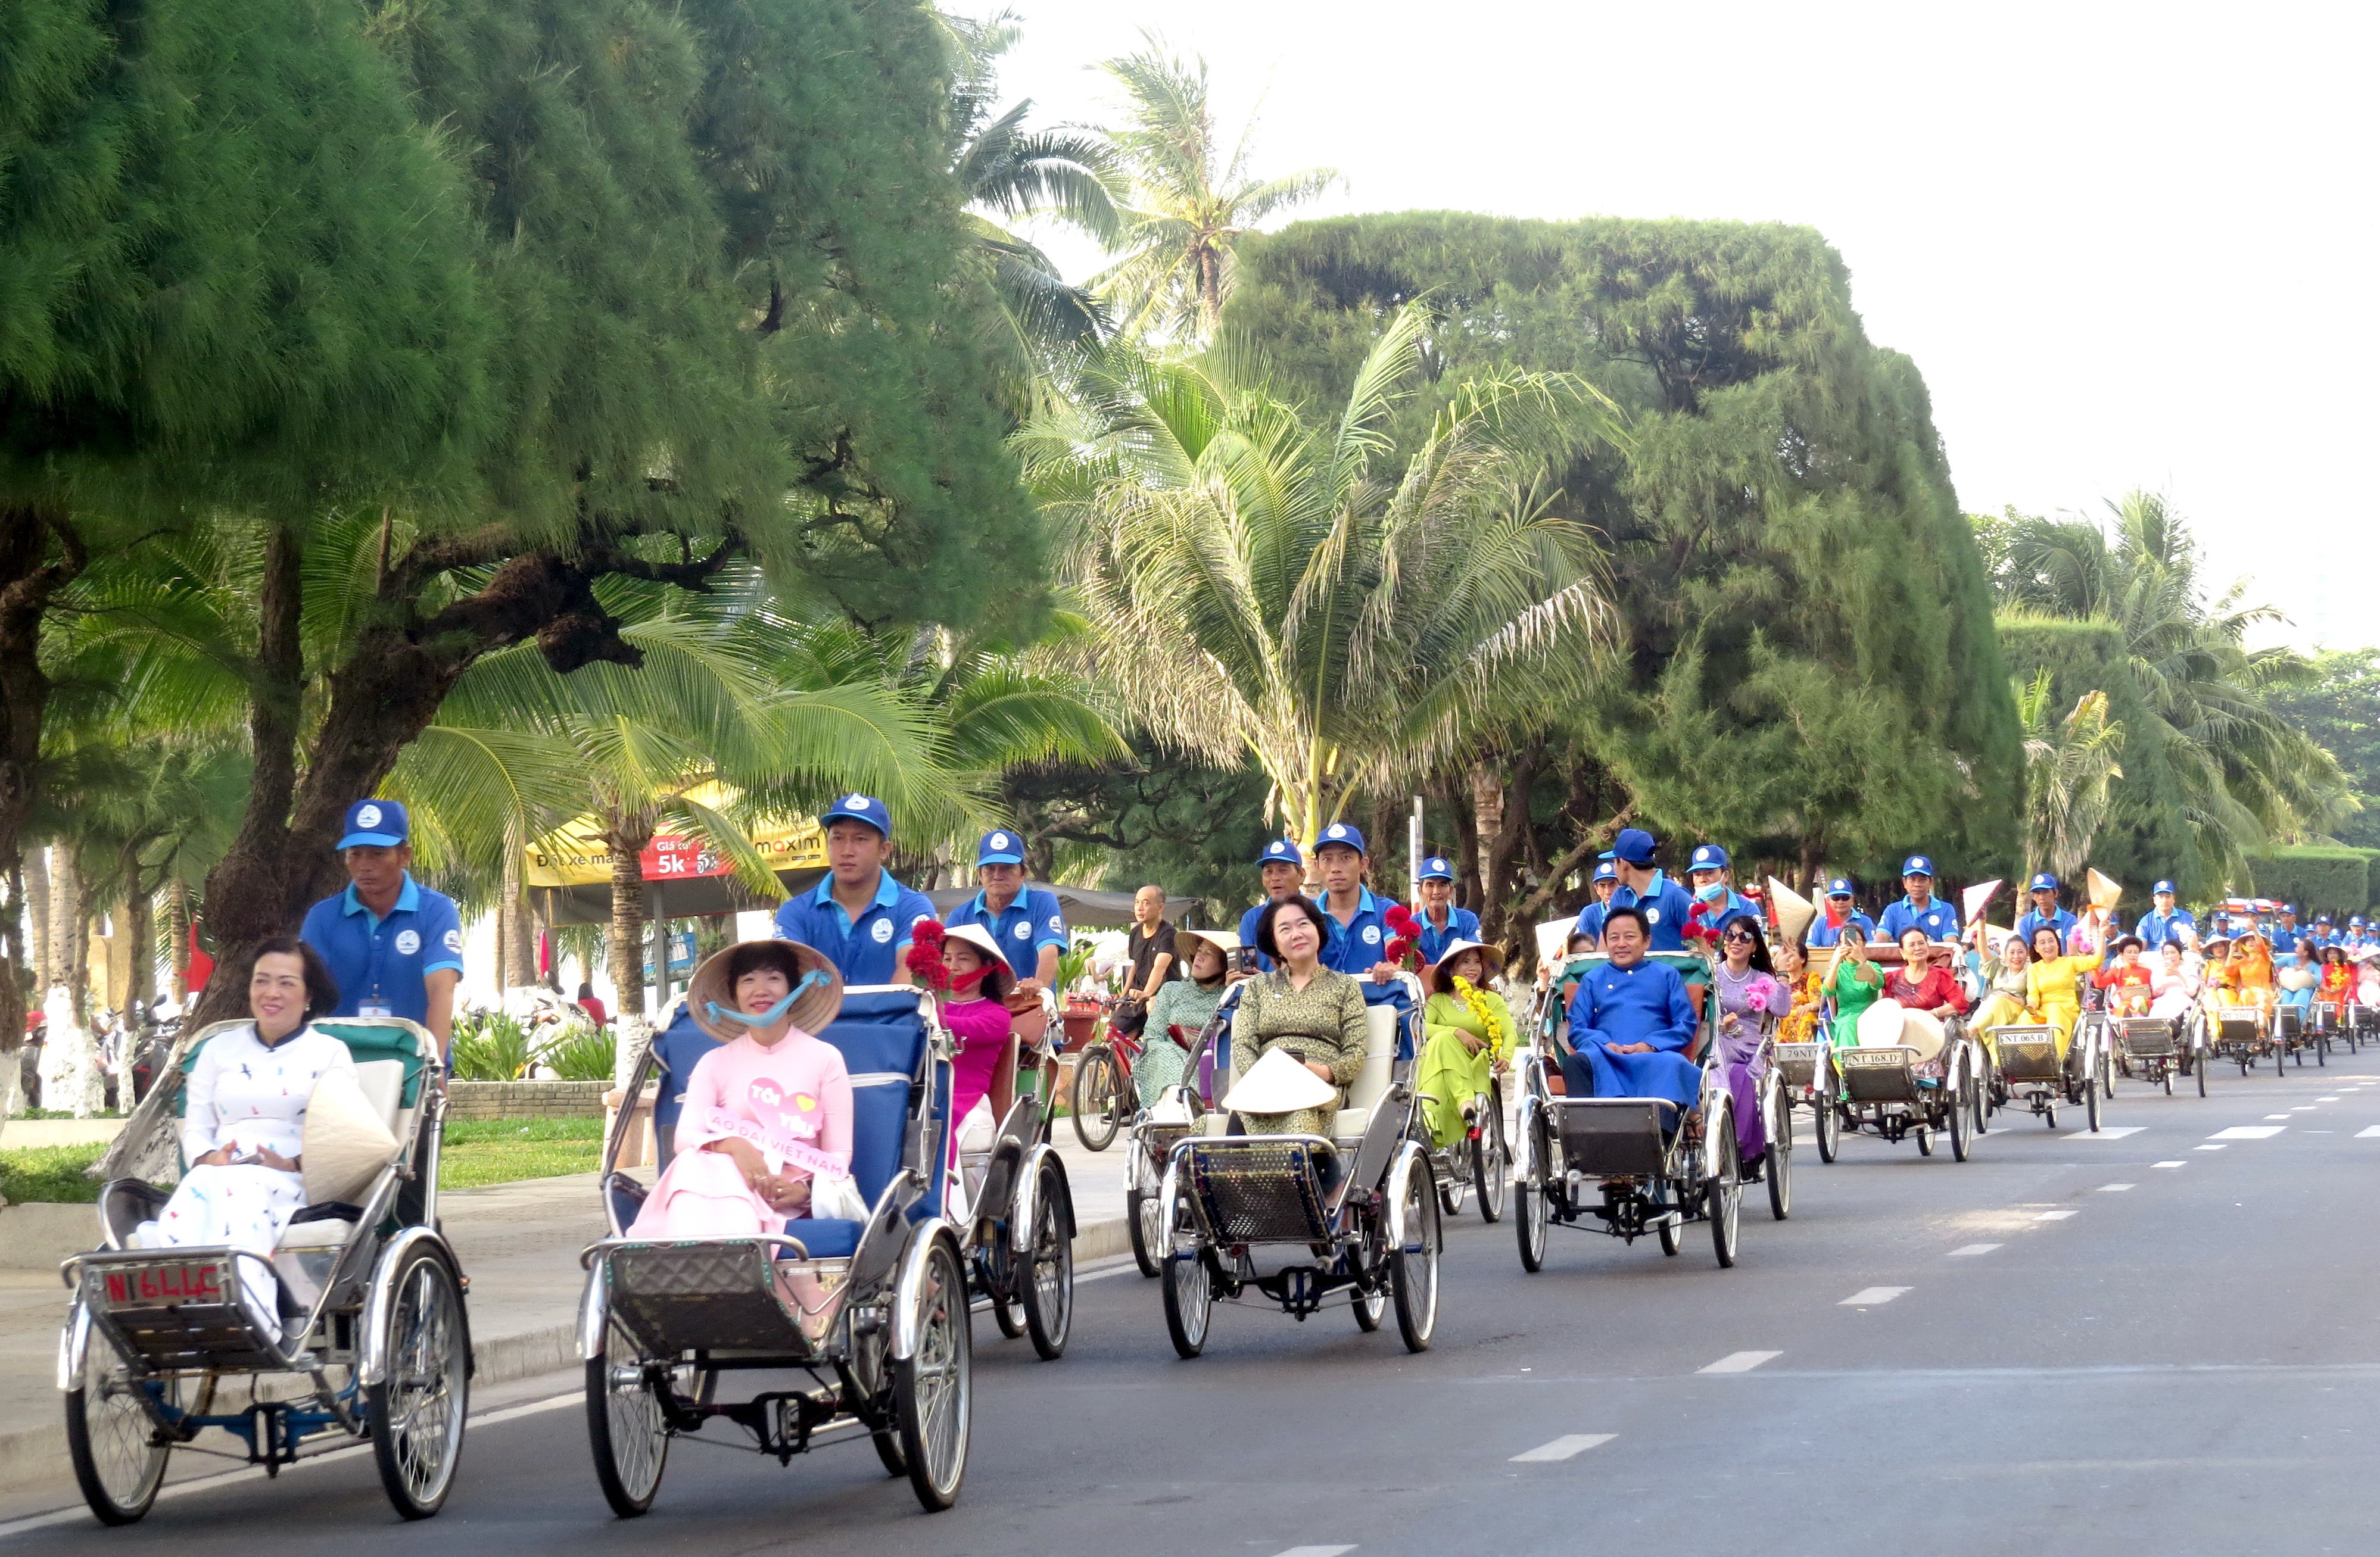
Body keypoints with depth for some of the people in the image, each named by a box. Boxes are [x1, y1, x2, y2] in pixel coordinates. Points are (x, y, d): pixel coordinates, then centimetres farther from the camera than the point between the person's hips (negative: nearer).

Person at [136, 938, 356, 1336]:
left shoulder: (329, 1053, 15)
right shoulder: (220, 1049, 25)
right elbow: (195, 1128, 19)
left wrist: (296, 1165, -13)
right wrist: (208, 1158, -5)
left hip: (294, 1183, -3)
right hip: (218, 1173, 3)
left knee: (238, 1195, -38)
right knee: (199, 1193, -36)